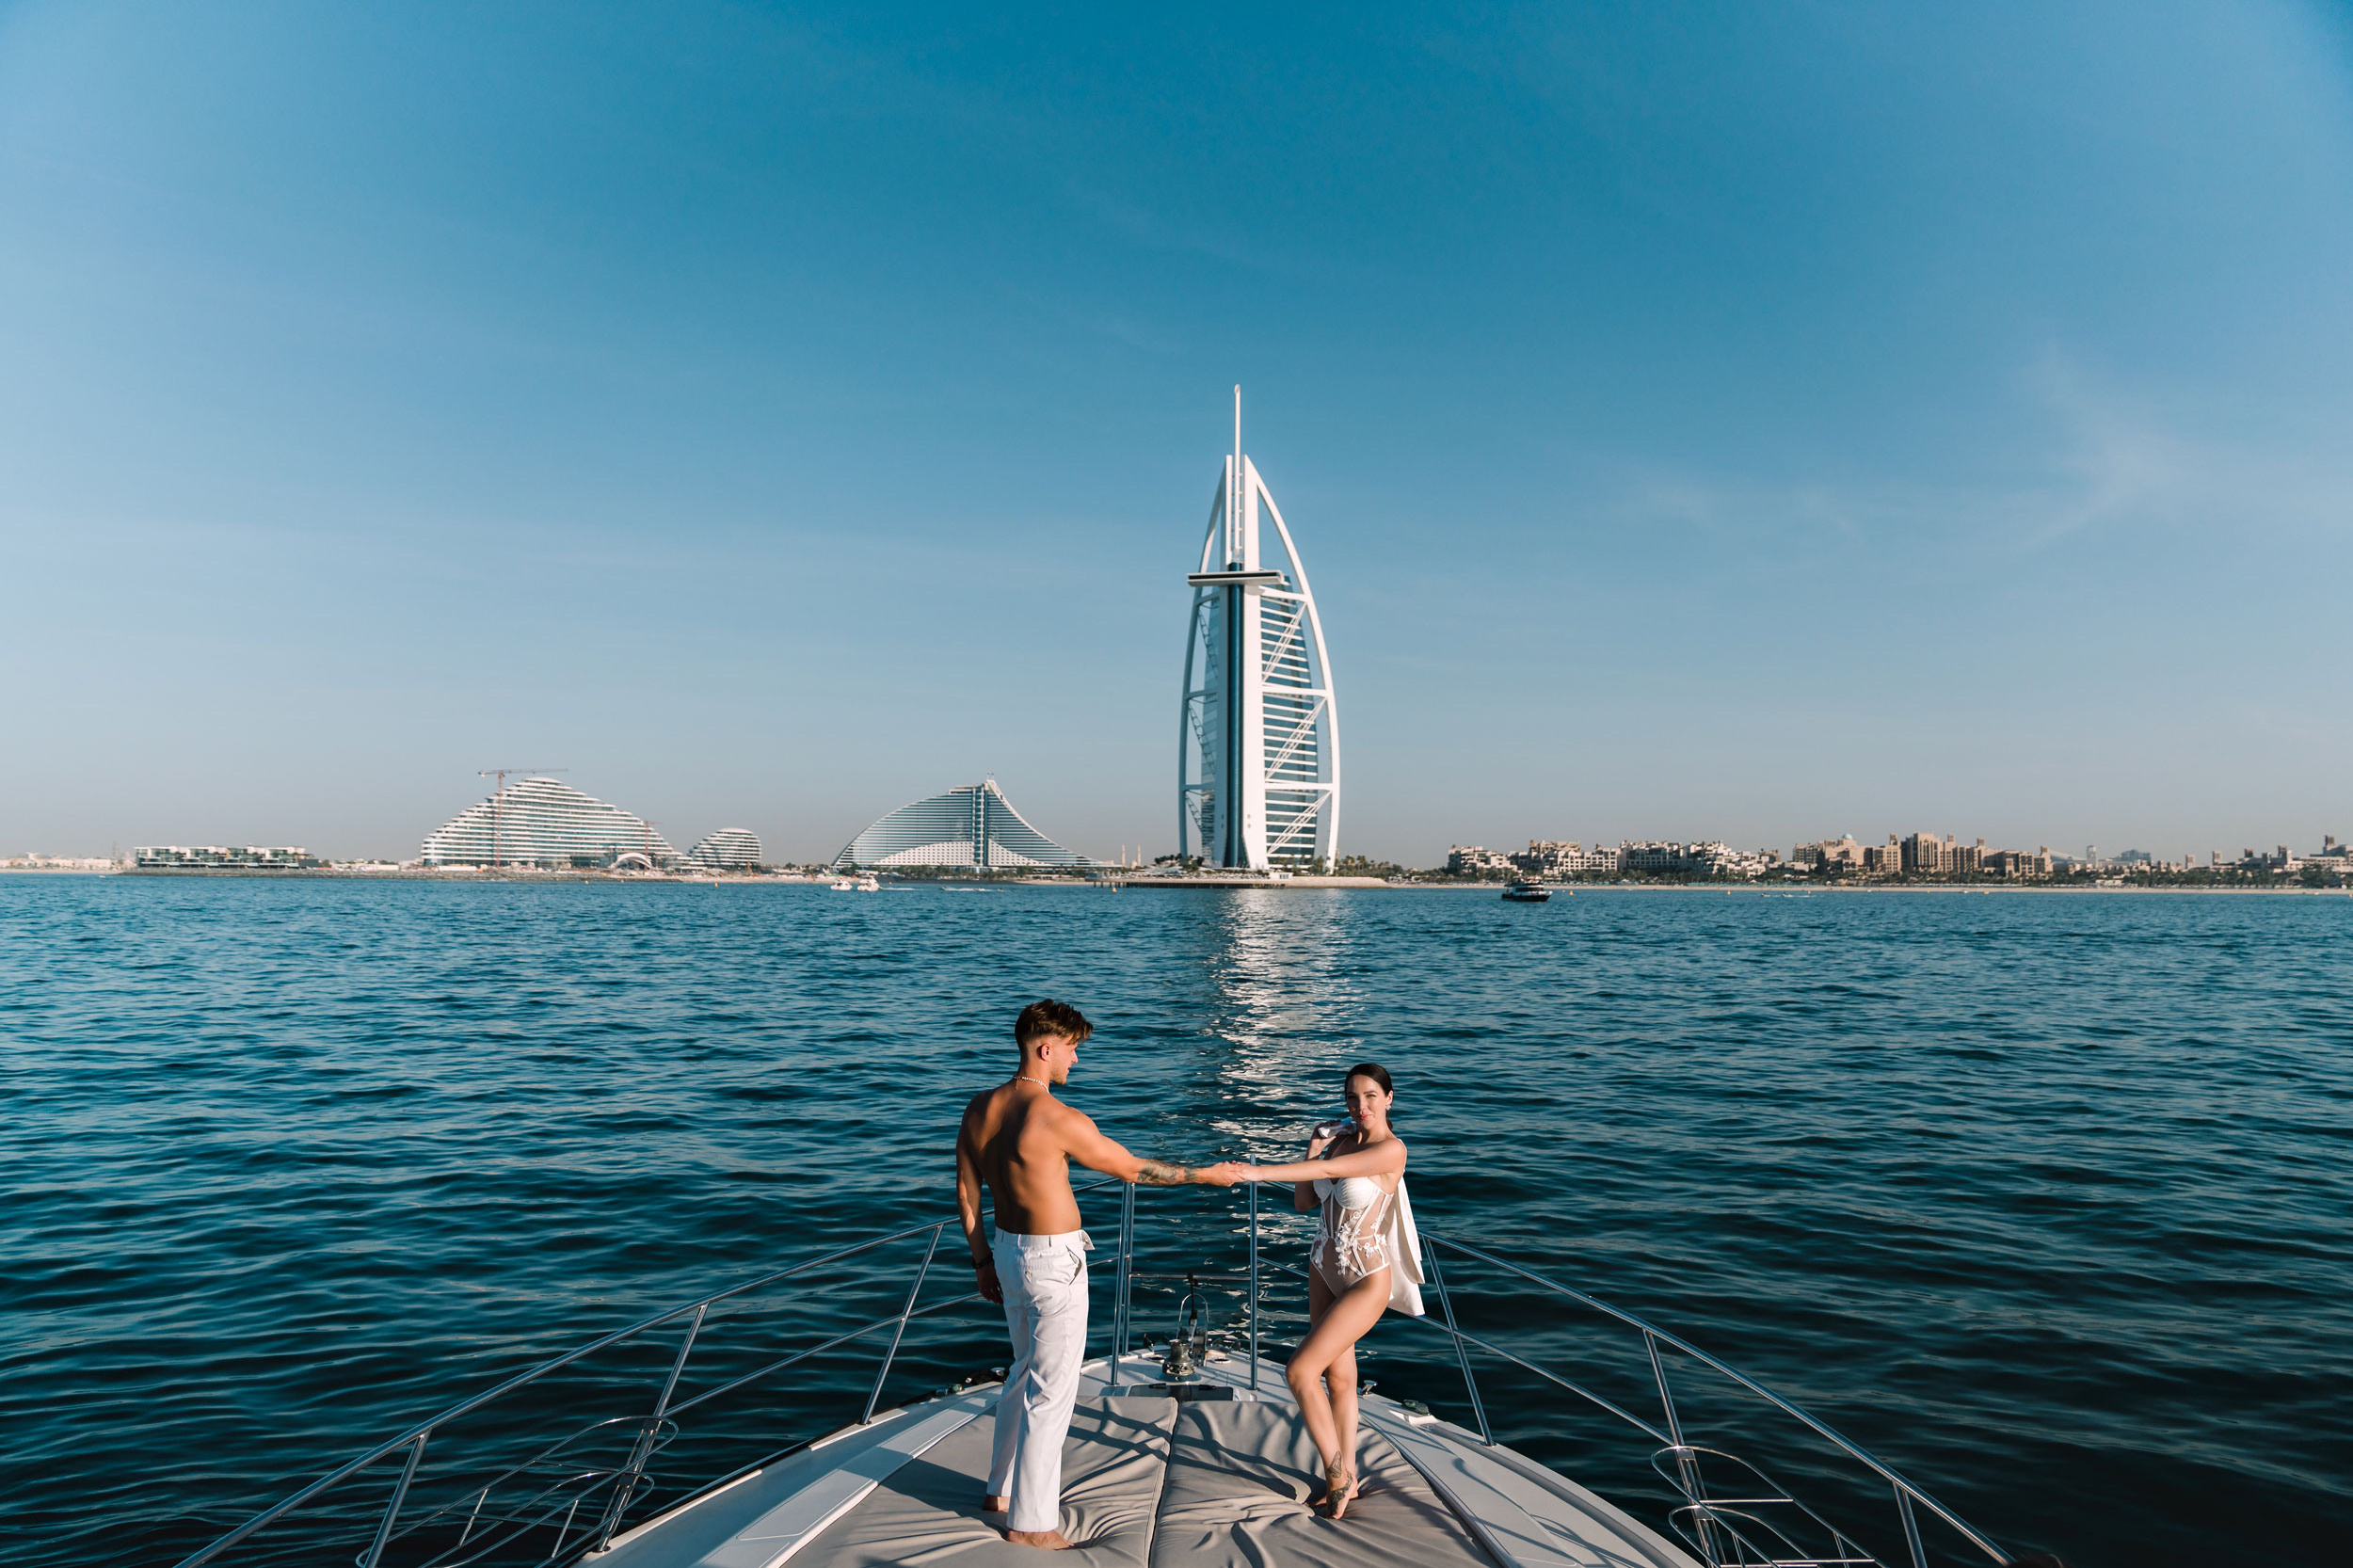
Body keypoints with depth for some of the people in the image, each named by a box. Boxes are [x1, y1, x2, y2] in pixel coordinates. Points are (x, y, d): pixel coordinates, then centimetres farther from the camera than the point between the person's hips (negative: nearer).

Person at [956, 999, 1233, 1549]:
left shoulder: (981, 1107, -2)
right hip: (1053, 1262, -8)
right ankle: (1031, 1521, 17)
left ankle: (1001, 1488, 39)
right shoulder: (1060, 1120, -24)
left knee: (1025, 1369, 25)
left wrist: (983, 1259, 17)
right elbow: (1133, 1169, -13)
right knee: (1051, 1389, 5)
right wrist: (1203, 1174, -1)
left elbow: (966, 1192, 6)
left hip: (1009, 1252, 8)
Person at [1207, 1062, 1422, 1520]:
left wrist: (1259, 1171, -38)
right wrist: (1313, 1148, -7)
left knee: (1300, 1370, -10)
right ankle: (1345, 1479, 29)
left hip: (1365, 1281, -7)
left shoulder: (1391, 1149, -19)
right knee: (1338, 1377, 15)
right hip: (1324, 1271, 7)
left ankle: (1336, 1474, 8)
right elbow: (1304, 1203, 6)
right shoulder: (1341, 1139, 3)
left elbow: (1330, 1169, -32)